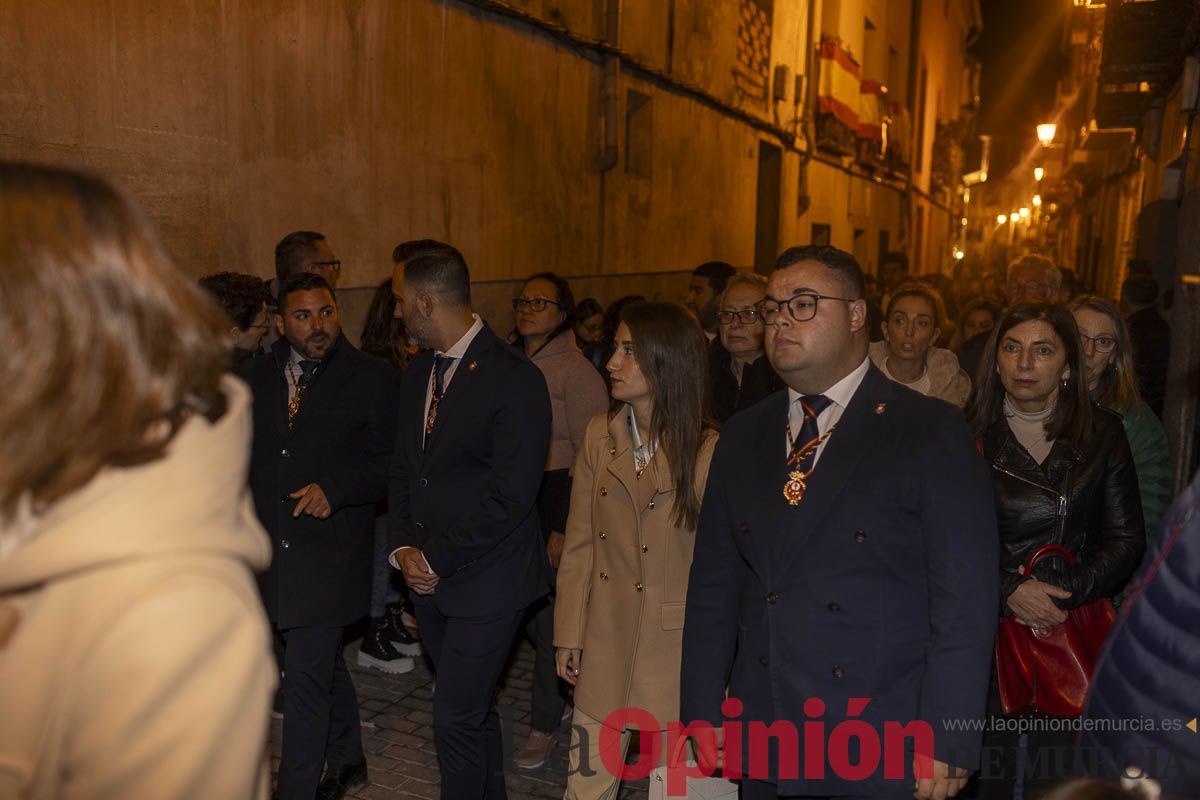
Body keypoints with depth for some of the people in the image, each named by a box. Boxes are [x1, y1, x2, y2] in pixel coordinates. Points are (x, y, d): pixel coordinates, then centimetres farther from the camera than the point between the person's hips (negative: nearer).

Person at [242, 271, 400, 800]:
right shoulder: (256, 378, 8)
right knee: (324, 663, 21)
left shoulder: (372, 378, -6)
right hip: (271, 553, 5)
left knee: (305, 676, -5)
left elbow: (391, 462, -8)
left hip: (329, 554, -5)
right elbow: (243, 458, 16)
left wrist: (333, 488, -21)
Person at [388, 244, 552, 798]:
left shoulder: (515, 379, -18)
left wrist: (436, 558, -14)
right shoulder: (418, 372, 8)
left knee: (456, 719, -2)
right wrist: (404, 549, -1)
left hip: (486, 582, -7)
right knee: (474, 709, 20)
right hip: (429, 579, 7)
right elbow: (403, 468, 13)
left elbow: (510, 496, -21)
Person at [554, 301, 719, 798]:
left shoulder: (709, 451, -14)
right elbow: (580, 545, 3)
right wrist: (569, 635, 5)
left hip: (677, 652, -3)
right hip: (606, 646, 4)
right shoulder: (600, 436, -1)